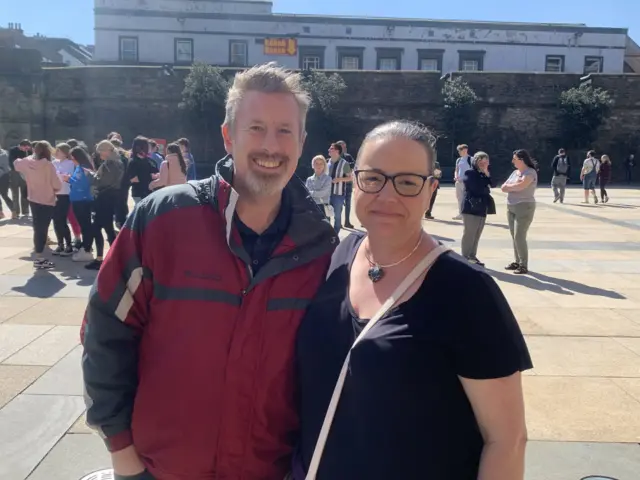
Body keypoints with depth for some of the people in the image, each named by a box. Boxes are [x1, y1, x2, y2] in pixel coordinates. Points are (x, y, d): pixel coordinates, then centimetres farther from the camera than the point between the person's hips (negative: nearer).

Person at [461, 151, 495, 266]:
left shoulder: (484, 174, 19)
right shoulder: (470, 173, -7)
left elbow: (492, 184, 7)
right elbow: (477, 188, -17)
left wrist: (487, 173, -2)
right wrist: (487, 189, 1)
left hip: (482, 207, 8)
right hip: (471, 207, -8)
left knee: (477, 234, 9)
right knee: (469, 233, -6)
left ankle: (472, 256, 16)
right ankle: (465, 257, 0)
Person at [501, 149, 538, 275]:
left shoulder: (530, 172, -11)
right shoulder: (515, 172, 12)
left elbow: (520, 185, -27)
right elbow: (504, 187, 6)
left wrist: (509, 186, -8)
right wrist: (514, 186, -13)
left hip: (524, 208, -8)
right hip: (511, 207, 8)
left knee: (519, 237, -11)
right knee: (514, 236, 10)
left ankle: (524, 266, -5)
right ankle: (517, 261, 18)